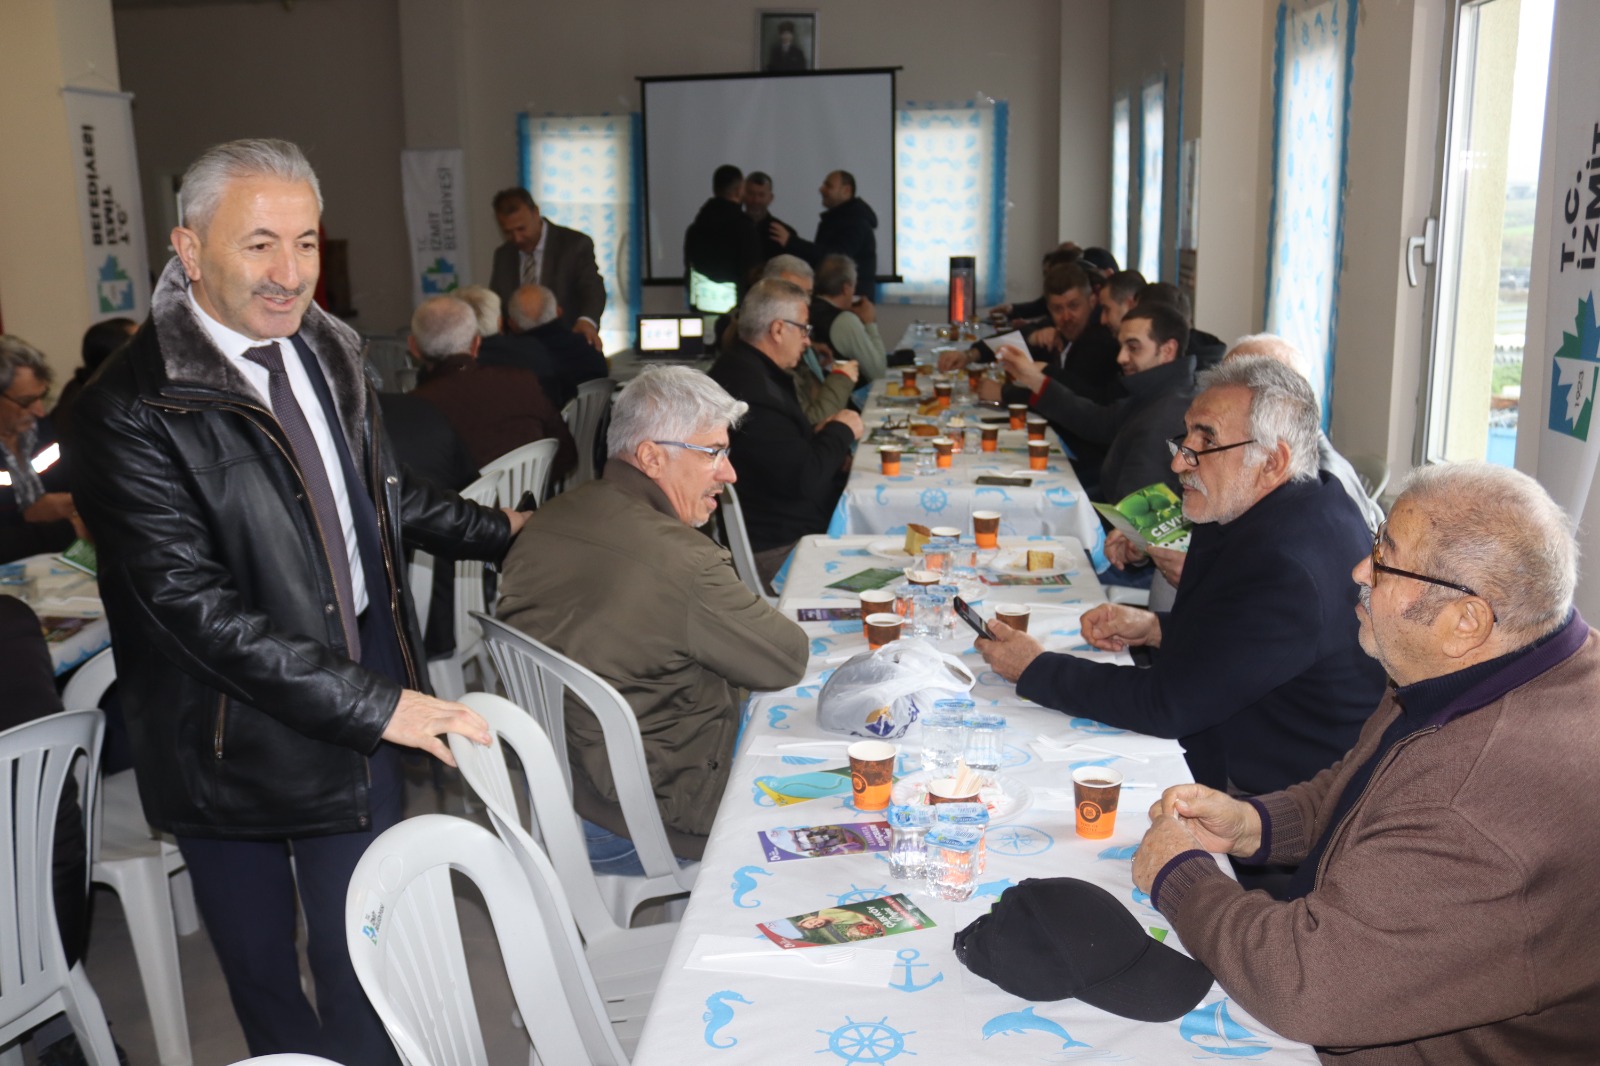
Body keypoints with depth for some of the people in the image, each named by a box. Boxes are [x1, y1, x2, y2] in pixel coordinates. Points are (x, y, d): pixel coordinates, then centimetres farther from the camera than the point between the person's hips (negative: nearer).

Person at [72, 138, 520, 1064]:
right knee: (262, 965, 16)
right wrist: (373, 703, -25)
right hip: (238, 728, -5)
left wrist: (500, 531, 26)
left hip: (369, 697, 5)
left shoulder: (327, 351, 3)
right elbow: (194, 604, -23)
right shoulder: (134, 407, -20)